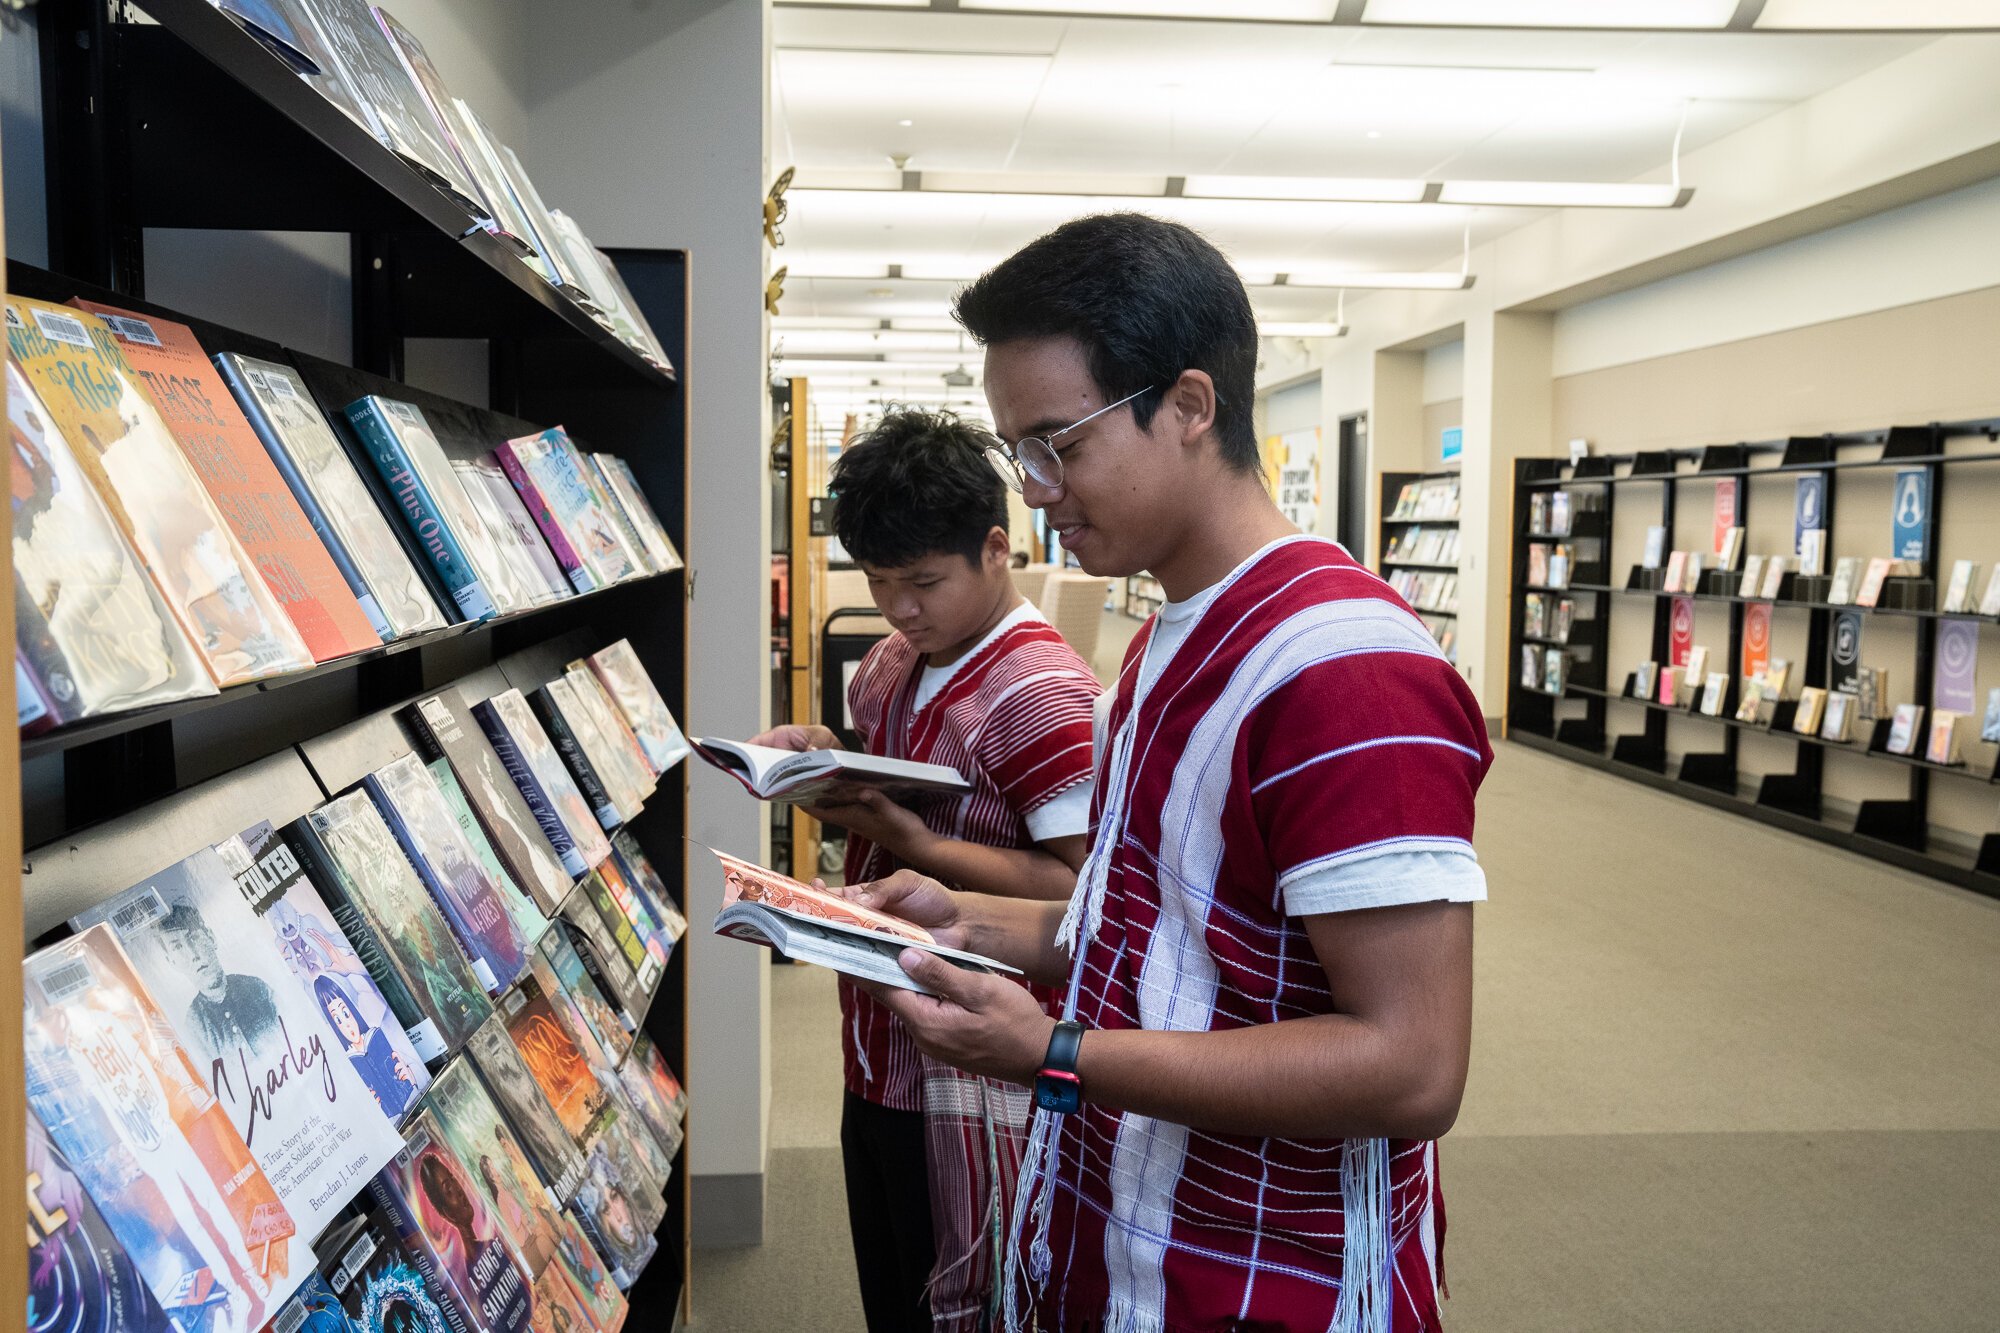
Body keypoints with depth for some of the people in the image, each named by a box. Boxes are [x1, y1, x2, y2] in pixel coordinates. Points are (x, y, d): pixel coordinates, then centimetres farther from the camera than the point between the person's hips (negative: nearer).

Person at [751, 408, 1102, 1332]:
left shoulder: (1042, 692, -20)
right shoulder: (893, 663, 8)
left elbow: (1083, 891, -24)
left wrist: (914, 843, -28)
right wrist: (827, 762, 0)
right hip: (879, 1056, 8)